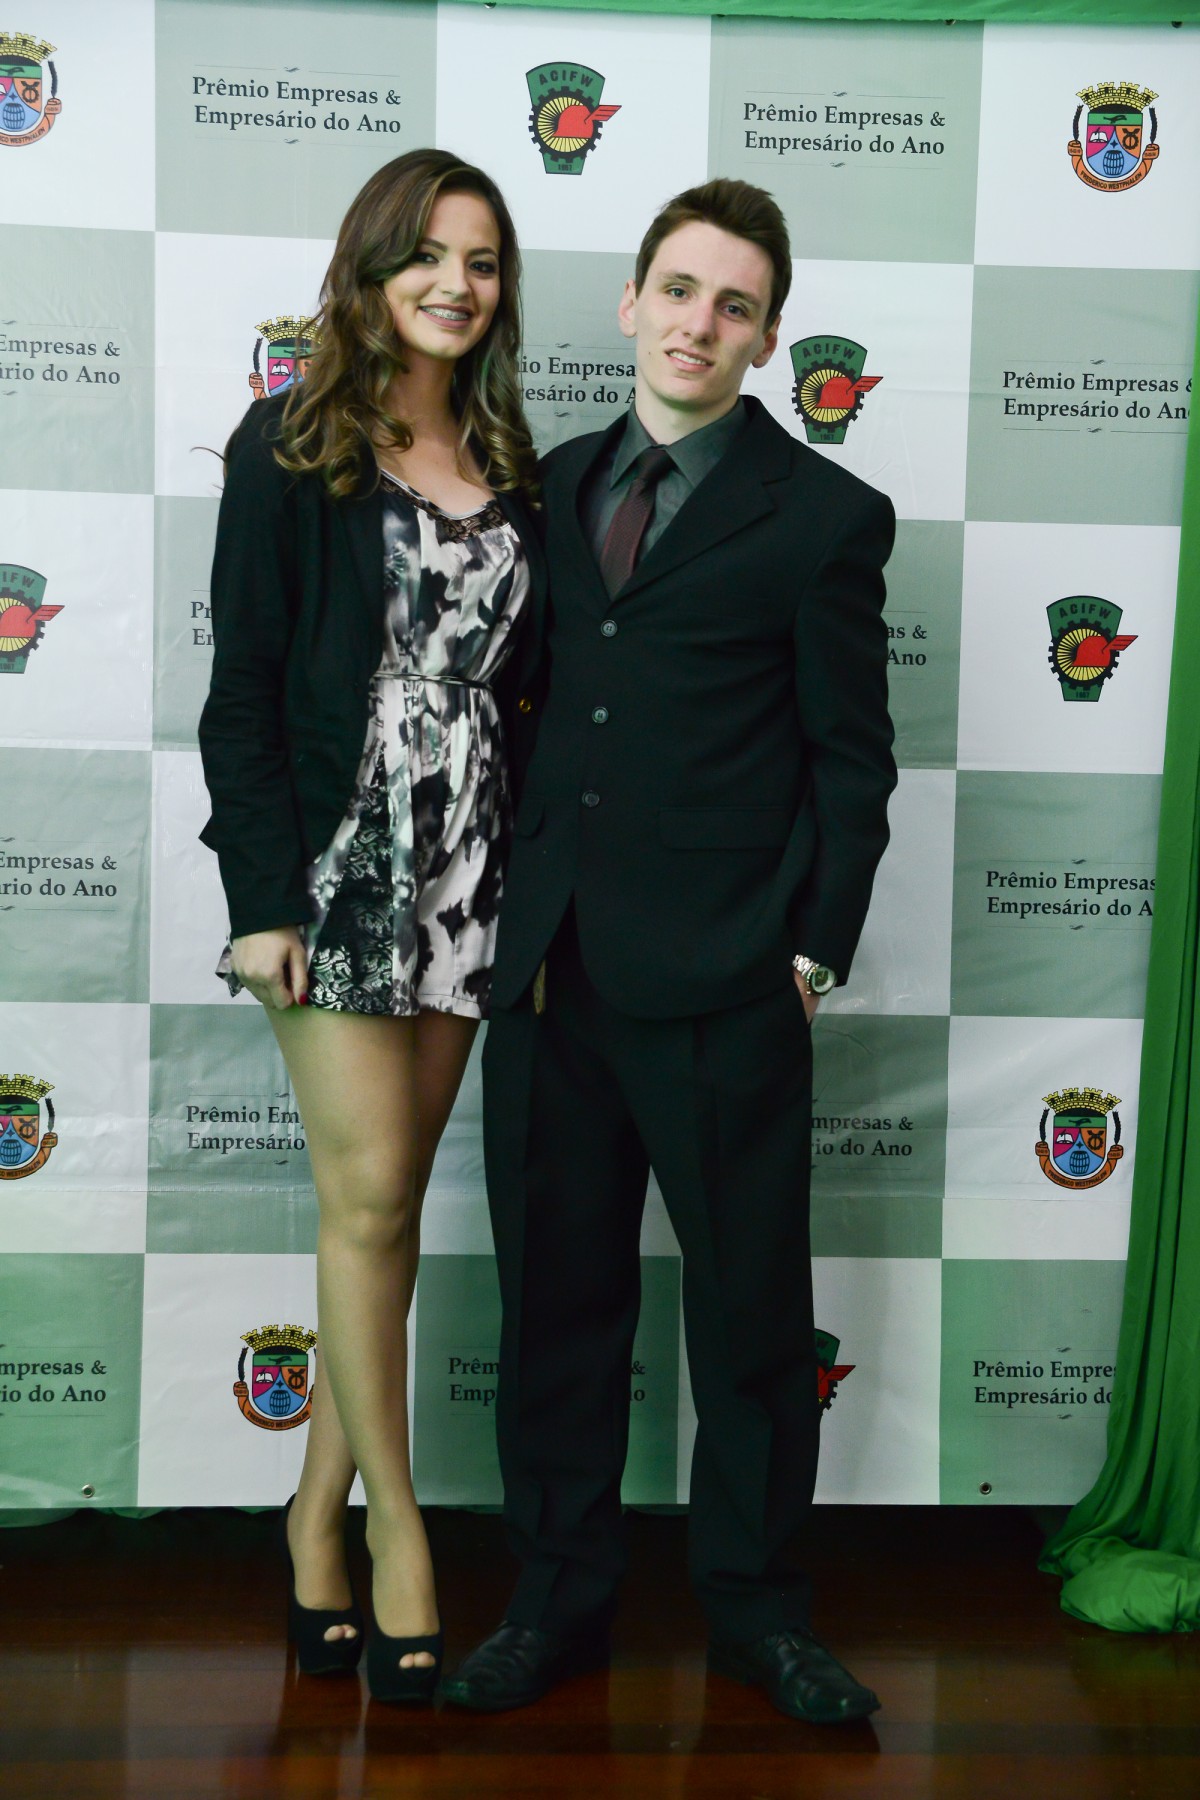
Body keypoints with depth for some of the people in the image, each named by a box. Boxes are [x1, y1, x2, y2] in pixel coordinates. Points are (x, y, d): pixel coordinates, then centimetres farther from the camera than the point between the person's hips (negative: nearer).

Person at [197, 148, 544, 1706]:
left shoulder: (511, 468, 13)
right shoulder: (291, 447, 0)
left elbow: (522, 684, 13)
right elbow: (243, 684, -5)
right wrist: (263, 899, -13)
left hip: (466, 873, 4)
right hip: (336, 860, -4)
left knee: (391, 1199, 7)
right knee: (370, 1192, -5)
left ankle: (320, 1511, 20)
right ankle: (395, 1533, 10)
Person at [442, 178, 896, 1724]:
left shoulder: (824, 516, 1)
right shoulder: (551, 486, 14)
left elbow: (852, 762, 0)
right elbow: (524, 702, 15)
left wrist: (814, 953, -5)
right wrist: (512, 905, 6)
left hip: (722, 987, -4)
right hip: (547, 965, 4)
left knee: (751, 1308, 8)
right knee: (555, 1299, 11)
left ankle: (755, 1608, 27)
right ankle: (558, 1598, 28)